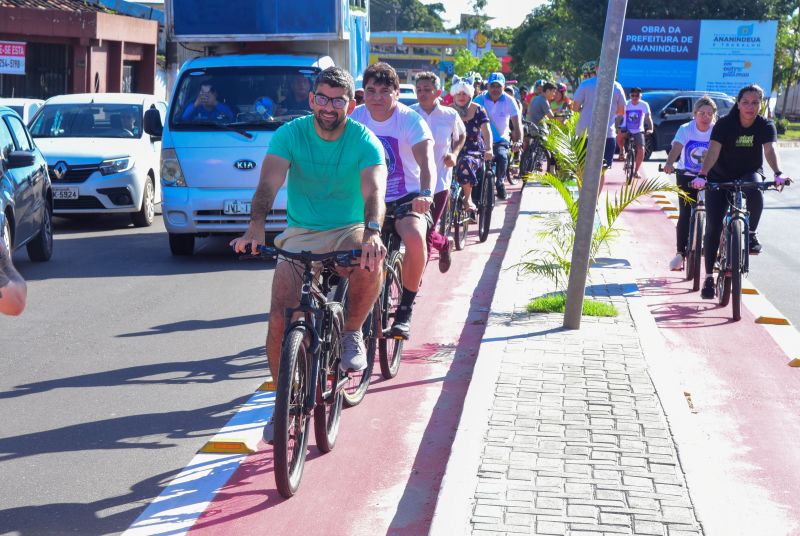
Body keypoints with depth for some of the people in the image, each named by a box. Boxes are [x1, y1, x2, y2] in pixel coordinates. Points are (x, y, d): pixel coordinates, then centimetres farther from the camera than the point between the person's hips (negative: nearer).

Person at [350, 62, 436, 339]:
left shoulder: (411, 120, -14)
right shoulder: (356, 118, -4)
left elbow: (426, 161, -27)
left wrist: (426, 194, -47)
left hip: (407, 199, -4)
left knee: (415, 238, -33)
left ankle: (405, 310, -15)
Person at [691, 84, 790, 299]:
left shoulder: (766, 126, -12)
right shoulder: (725, 124, -16)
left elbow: (770, 150, -27)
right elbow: (713, 151, -28)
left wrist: (778, 173, -46)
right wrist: (702, 175, -44)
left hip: (748, 174, 1)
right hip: (720, 178, -1)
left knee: (756, 191, -37)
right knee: (713, 228, -8)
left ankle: (751, 233, -12)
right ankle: (709, 277, 2)